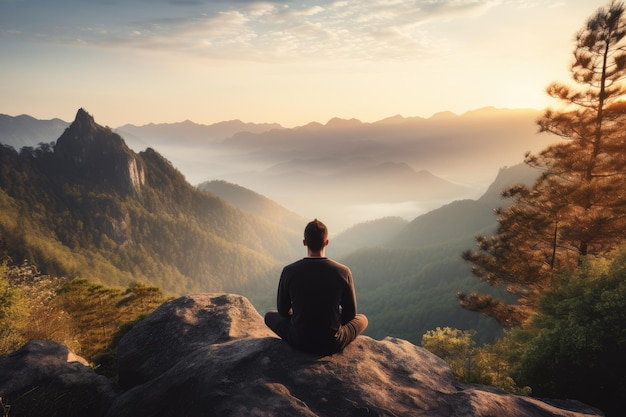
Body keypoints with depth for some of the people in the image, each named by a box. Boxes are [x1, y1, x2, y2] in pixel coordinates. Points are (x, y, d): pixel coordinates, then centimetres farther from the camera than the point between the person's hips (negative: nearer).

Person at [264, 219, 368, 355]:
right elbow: (350, 314, -2)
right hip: (333, 344, 0)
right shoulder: (343, 272, -14)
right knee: (363, 319, 29)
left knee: (270, 316, 29)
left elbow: (283, 311, 1)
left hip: (299, 341, 1)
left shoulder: (289, 271, -13)